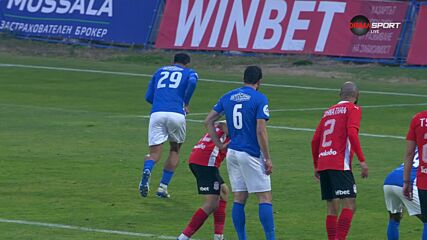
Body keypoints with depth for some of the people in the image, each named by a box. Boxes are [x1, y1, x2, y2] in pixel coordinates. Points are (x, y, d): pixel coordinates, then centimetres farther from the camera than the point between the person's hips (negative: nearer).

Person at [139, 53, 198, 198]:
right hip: (177, 114, -2)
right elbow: (192, 82, -9)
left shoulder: (160, 71, 27)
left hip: (156, 114, 2)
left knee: (155, 152, -1)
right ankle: (163, 187, 12)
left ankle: (147, 171, -36)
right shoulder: (189, 73, 17)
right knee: (175, 150, 20)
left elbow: (148, 96, 23)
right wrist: (185, 103, 3)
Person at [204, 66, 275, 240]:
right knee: (265, 198, -2)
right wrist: (267, 158, -10)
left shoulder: (228, 97, 9)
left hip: (232, 153, 6)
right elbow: (260, 131, -14)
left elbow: (208, 121, 10)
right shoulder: (259, 99, -8)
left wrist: (219, 144, 13)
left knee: (239, 199, 8)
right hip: (251, 154, -6)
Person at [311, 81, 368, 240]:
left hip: (323, 165, 7)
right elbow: (352, 133, -13)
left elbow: (315, 140, 20)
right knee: (349, 206, -10)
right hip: (340, 165, -7)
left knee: (332, 209, 9)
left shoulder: (329, 112, 22)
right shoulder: (353, 109, 3)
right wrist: (362, 160, -15)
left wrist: (316, 166, 29)